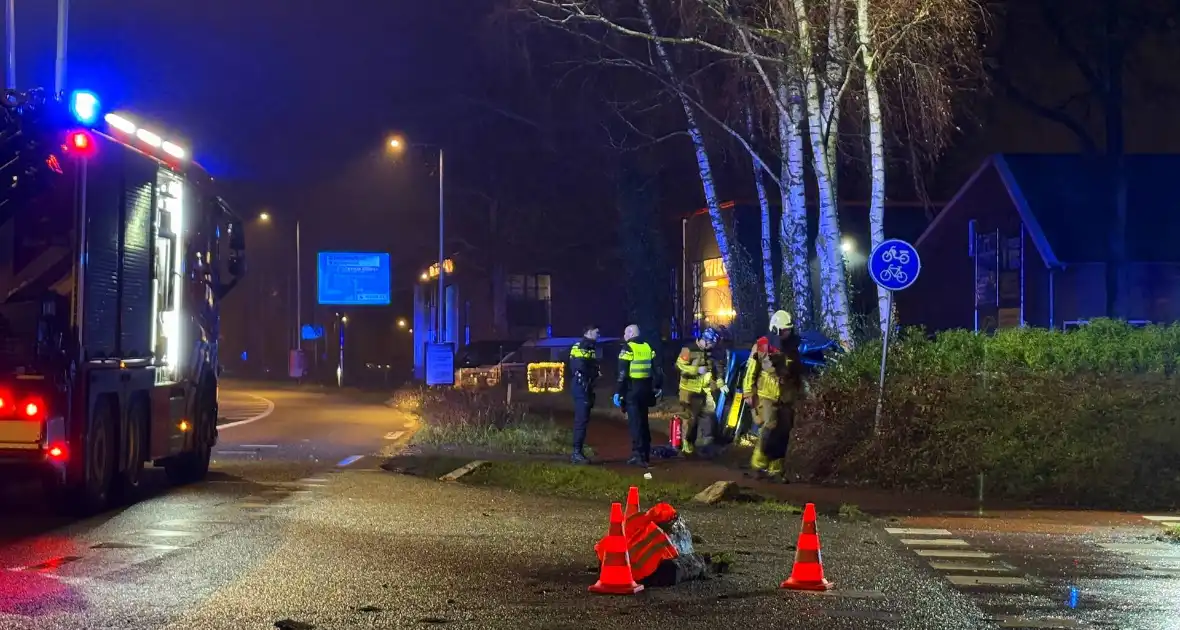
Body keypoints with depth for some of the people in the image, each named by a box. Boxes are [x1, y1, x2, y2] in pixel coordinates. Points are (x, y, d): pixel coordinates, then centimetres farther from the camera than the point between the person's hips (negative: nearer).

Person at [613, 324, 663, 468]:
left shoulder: (627, 348, -10)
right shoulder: (647, 348, 10)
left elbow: (622, 373, -15)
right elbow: (657, 370, 12)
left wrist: (618, 392, -13)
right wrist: (658, 387, 19)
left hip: (632, 390, -7)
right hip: (645, 389, 7)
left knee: (635, 422, -6)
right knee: (643, 421, 15)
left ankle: (639, 455, -11)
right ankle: (646, 454, 19)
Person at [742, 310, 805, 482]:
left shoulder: (792, 349, 9)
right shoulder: (762, 347, -7)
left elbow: (799, 374, 22)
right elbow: (751, 372, -5)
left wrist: (800, 393, 22)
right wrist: (749, 394, -9)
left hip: (786, 400, 5)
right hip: (766, 397, -5)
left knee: (782, 435, 5)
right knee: (768, 430, -19)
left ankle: (776, 469, 14)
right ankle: (759, 465, -6)